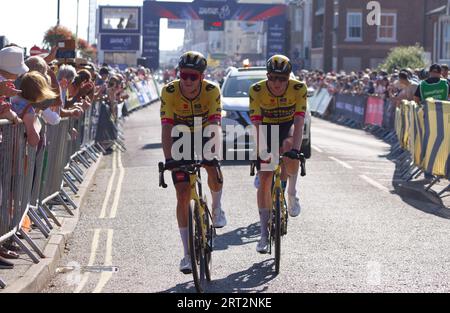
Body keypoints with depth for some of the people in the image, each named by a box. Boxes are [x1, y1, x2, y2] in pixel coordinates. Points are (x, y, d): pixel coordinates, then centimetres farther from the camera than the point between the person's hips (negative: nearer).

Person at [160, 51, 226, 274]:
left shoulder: (211, 91, -25)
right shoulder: (169, 92, -24)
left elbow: (215, 125, -32)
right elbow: (166, 127, -29)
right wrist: (169, 158, -41)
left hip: (205, 136, 0)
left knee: (214, 172, -29)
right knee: (183, 194, -8)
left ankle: (217, 207, 6)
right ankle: (187, 254, -2)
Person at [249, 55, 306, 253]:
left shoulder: (299, 89, -25)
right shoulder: (257, 91, -24)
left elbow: (299, 123, -32)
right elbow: (257, 126, -28)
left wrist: (295, 149, -45)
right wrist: (260, 153, -38)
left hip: (288, 127, 0)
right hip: (267, 129, 0)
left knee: (289, 149, -36)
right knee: (264, 180, -8)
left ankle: (292, 194, -10)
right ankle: (265, 234, 0)